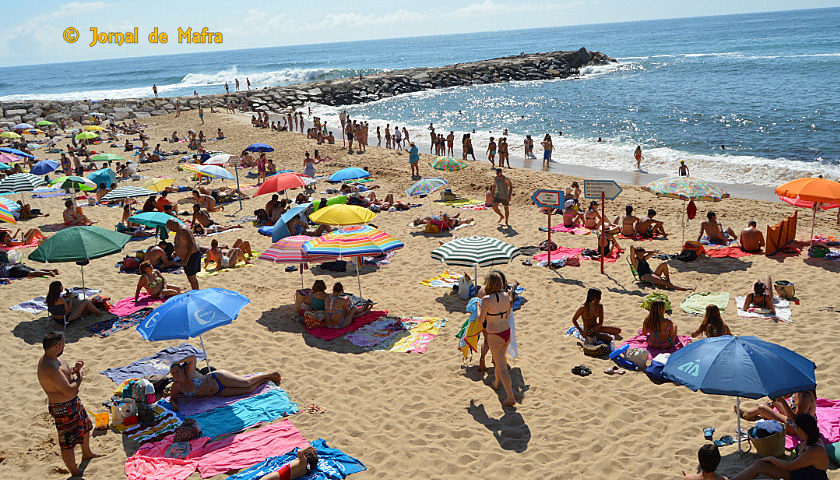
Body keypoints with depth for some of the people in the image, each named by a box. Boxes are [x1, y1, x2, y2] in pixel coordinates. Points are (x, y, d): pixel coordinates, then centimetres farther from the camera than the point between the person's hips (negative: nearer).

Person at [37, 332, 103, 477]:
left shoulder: (51, 358, -1)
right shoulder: (50, 368, -33)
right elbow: (69, 391, -32)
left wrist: (74, 370, -1)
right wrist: (79, 378, -15)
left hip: (73, 403, 11)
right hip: (63, 409, -11)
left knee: (85, 426, 30)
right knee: (68, 443, 6)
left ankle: (87, 453, 54)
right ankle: (75, 473, 22)